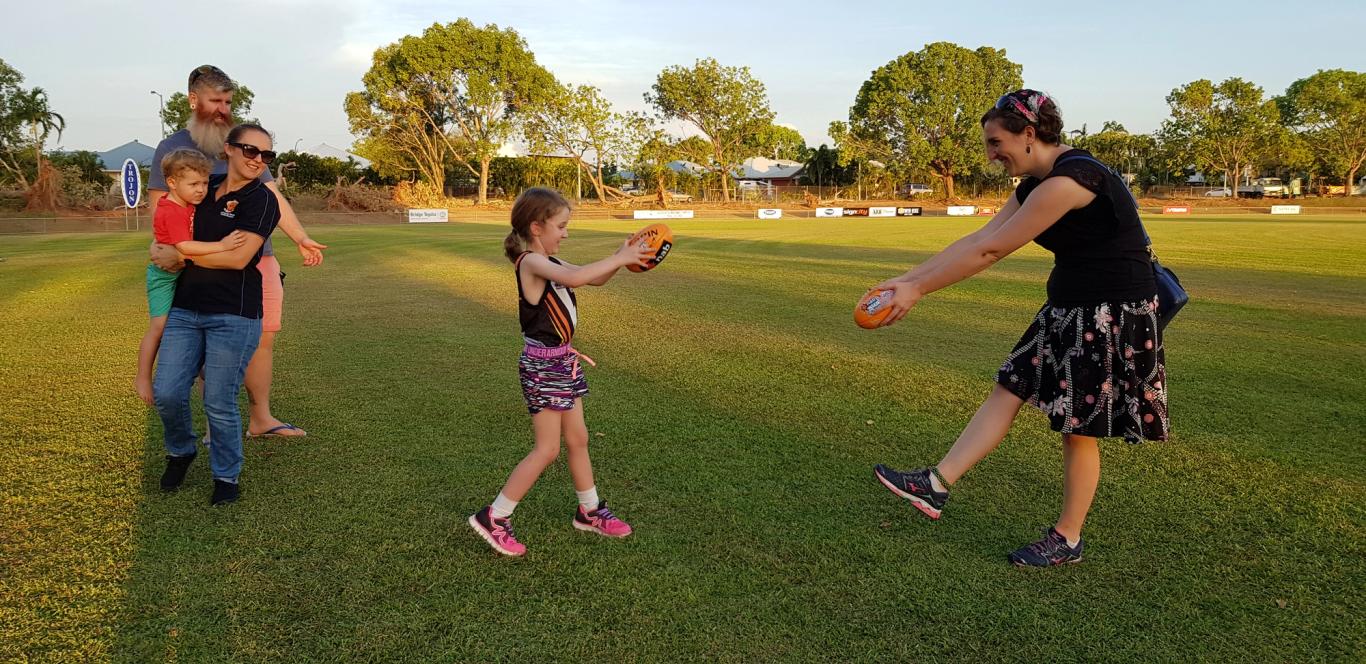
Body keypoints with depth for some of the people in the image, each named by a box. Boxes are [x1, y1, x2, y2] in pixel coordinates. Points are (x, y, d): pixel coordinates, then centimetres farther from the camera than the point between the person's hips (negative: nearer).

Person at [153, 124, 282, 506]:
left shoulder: (261, 199, -7)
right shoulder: (204, 190, 12)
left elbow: (238, 258, -15)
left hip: (233, 315, -6)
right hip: (186, 309, 6)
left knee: (219, 403, -1)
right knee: (166, 393, 3)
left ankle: (226, 477, 19)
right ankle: (180, 452, 32)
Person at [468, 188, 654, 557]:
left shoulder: (548, 263, 9)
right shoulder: (531, 262, -19)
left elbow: (594, 280, 15)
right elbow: (574, 278, -38)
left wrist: (621, 258, -3)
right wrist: (618, 259, -28)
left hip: (562, 361, 9)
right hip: (543, 364, -9)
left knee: (578, 439, 16)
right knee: (547, 449, -3)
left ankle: (590, 511, 30)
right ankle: (494, 518, 8)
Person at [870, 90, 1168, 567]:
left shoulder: (1069, 180, -23)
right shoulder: (1036, 184, 8)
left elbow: (989, 251, -24)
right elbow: (977, 238, 6)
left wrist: (919, 290, -18)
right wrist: (908, 278, 1)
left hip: (1112, 316, -10)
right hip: (1069, 311, 10)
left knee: (1079, 428, 2)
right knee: (1008, 389, 5)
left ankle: (1066, 540, 20)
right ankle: (936, 486, 8)